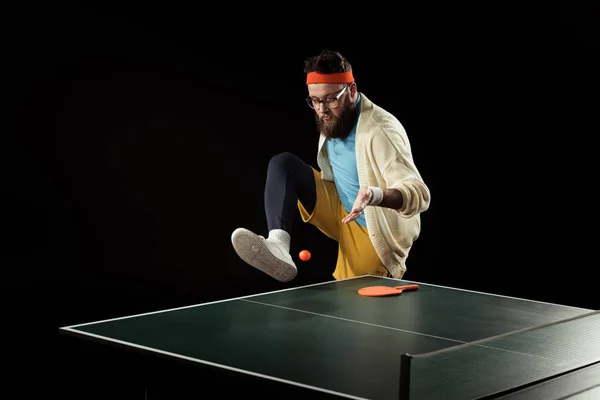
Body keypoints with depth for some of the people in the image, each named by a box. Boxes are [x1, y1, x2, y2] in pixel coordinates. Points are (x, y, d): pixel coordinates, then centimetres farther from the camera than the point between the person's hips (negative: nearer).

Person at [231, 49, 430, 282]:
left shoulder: (380, 131, -29)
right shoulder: (331, 119, -3)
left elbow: (419, 195, -35)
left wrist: (376, 195, -52)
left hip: (373, 231, -8)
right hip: (339, 211, 8)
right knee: (283, 164, -8)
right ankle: (278, 245, -30)